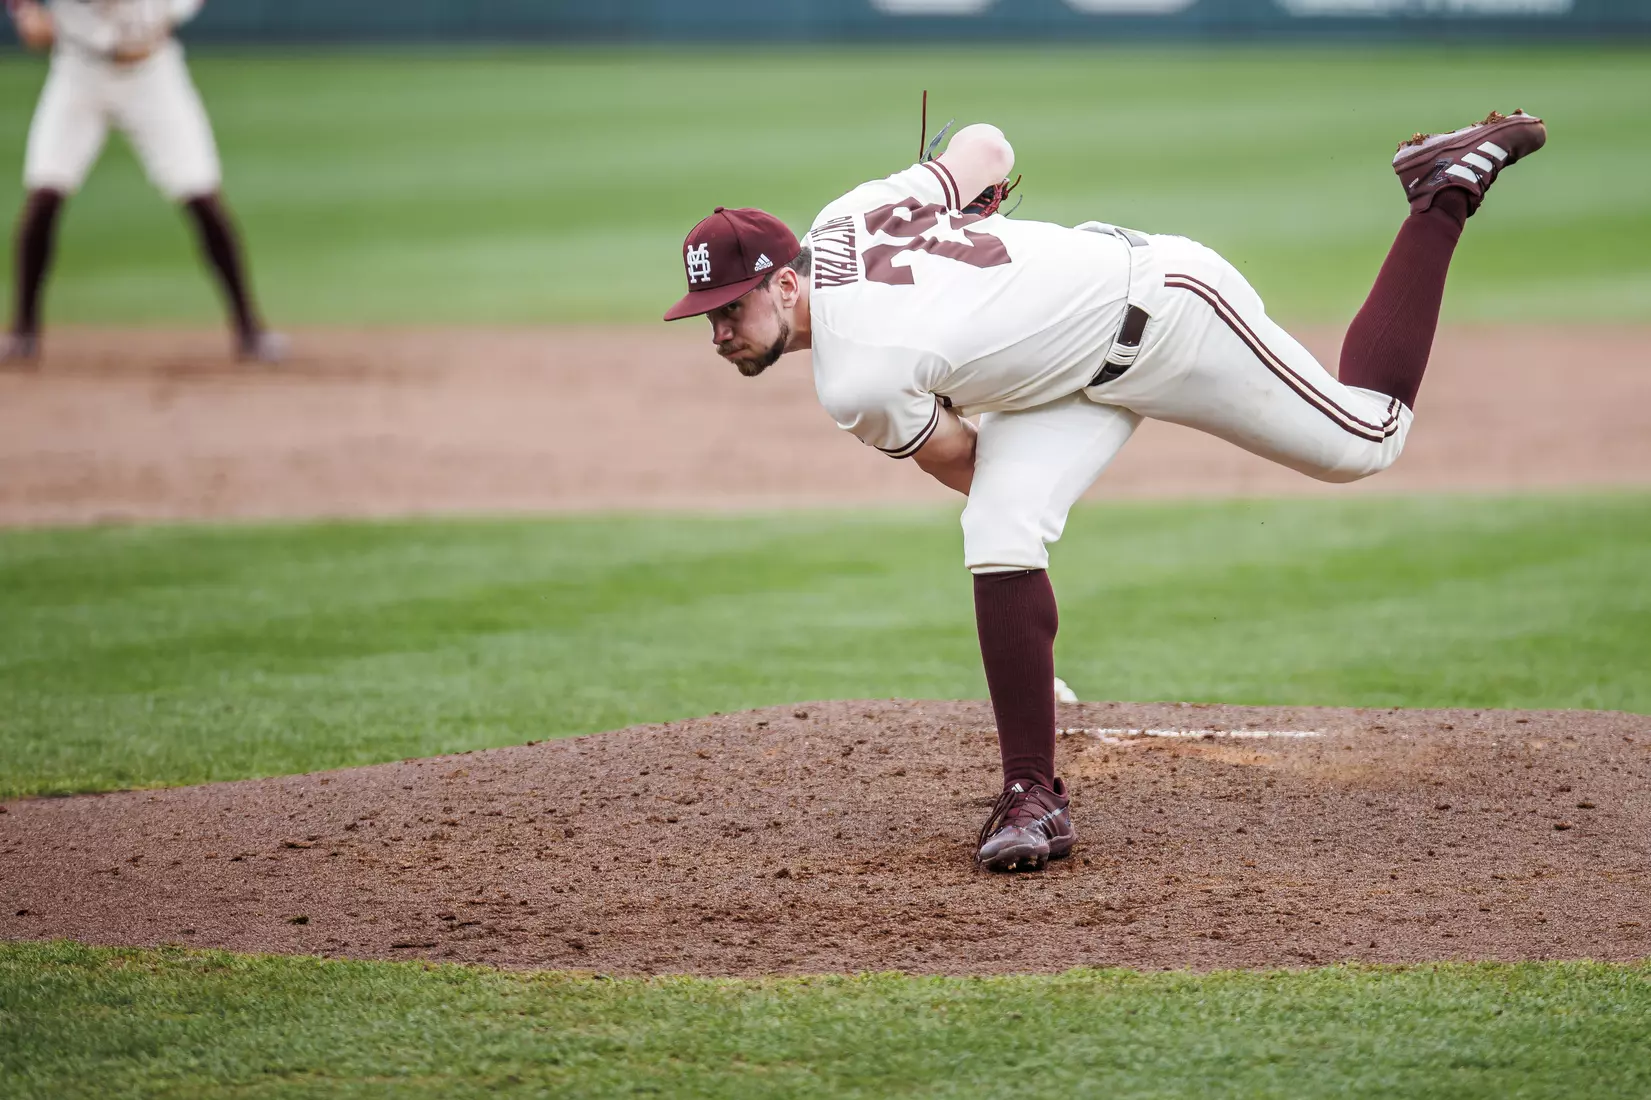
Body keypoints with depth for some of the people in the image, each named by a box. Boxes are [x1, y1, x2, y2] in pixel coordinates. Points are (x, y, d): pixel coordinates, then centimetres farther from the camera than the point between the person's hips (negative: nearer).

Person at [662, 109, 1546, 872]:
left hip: (1161, 299, -7)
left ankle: (1443, 194, 20)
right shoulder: (845, 221, -13)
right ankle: (1033, 795, -6)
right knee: (999, 538, -12)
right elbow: (986, 145, -1)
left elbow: (960, 465, -13)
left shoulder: (858, 384, -33)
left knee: (1361, 442, 10)